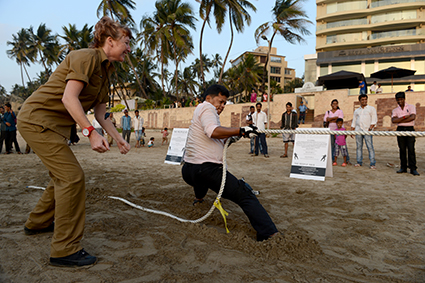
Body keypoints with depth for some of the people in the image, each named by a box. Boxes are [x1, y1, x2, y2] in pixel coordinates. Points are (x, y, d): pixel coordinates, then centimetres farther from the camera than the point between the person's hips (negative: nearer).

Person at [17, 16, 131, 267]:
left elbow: (101, 113, 15)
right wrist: (91, 133, -32)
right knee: (73, 177, -15)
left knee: (63, 176, 20)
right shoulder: (87, 57, -16)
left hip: (55, 125, 10)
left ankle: (38, 223, 41)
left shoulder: (105, 72, 14)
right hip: (38, 119, -10)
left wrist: (119, 139, 11)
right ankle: (65, 250, -7)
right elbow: (69, 97, -27)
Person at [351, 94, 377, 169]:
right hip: (358, 130, 4)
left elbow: (374, 120, 1)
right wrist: (352, 131, 9)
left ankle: (372, 164, -9)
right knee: (359, 146, 3)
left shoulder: (371, 109, 9)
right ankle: (359, 162, 8)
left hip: (367, 130, -4)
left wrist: (370, 128, -12)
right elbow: (354, 121, 19)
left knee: (370, 147, -9)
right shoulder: (356, 111, 19)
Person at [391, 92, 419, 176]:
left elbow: (413, 117, -12)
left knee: (411, 149, -8)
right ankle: (403, 167, 10)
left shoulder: (411, 107, 4)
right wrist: (405, 117, -13)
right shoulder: (395, 110, 12)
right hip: (400, 130, 3)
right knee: (402, 149, 4)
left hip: (410, 130, -3)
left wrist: (400, 120, -8)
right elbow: (393, 120, -5)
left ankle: (413, 169, -6)